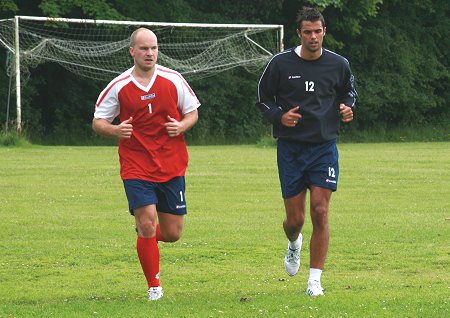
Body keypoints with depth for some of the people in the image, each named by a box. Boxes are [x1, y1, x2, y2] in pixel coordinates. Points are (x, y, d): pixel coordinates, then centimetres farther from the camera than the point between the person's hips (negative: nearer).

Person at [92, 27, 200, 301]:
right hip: (136, 167, -2)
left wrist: (181, 126, -11)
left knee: (172, 234, 3)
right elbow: (98, 122, 4)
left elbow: (193, 112, 11)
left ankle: (145, 235, 40)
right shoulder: (119, 87, -3)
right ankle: (154, 286, 3)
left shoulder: (173, 80, 1)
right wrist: (115, 130, -18)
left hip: (172, 167, 2)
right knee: (147, 224, -15)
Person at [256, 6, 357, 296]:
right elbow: (263, 98, 7)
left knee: (320, 213, -10)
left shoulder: (338, 65, 1)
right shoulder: (281, 63, -4)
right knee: (295, 219, 1)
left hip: (324, 147, 0)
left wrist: (348, 107, -2)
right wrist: (279, 116, -12)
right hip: (291, 147, 0)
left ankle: (315, 280, -3)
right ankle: (294, 244, 40)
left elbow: (349, 90, 20)